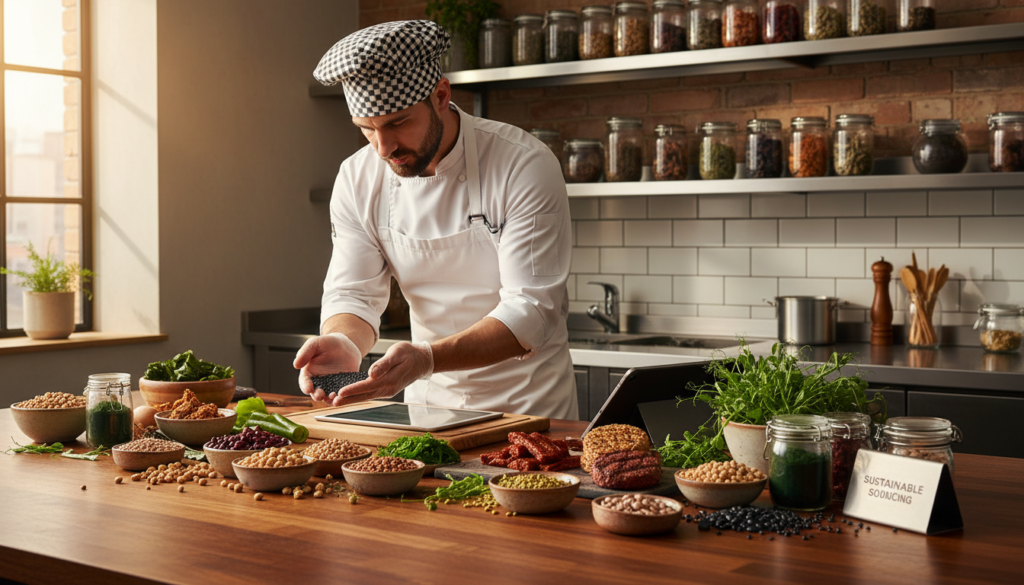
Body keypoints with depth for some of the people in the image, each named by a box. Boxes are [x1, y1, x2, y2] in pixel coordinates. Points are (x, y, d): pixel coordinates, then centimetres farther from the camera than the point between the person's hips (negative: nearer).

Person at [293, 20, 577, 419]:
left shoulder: (526, 167, -18)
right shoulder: (357, 180, -4)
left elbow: (531, 311, -22)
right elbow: (352, 294, -2)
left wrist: (426, 358, -37)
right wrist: (344, 343, -27)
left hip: (527, 402, -4)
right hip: (428, 400, 5)